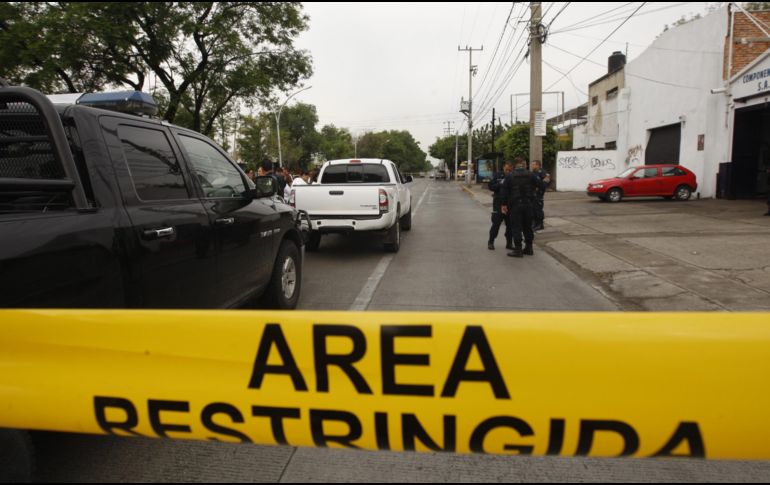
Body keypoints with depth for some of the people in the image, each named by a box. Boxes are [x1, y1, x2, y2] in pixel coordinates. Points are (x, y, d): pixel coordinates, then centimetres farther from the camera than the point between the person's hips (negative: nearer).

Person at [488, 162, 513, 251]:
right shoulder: (498, 176, 2)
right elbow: (491, 186, -2)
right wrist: (500, 184, -16)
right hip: (499, 203, -1)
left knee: (510, 224, 6)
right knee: (496, 224, 1)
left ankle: (509, 243, 18)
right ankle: (491, 242, 14)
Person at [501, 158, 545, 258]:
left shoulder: (509, 176, -1)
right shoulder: (531, 175, 1)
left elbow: (504, 191, -4)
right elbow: (541, 186, -1)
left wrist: (504, 204, 0)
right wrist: (535, 189, 20)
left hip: (515, 204, -2)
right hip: (528, 204, 3)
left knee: (516, 227, 0)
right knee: (528, 226, 15)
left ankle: (518, 250, -3)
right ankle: (529, 248, 22)